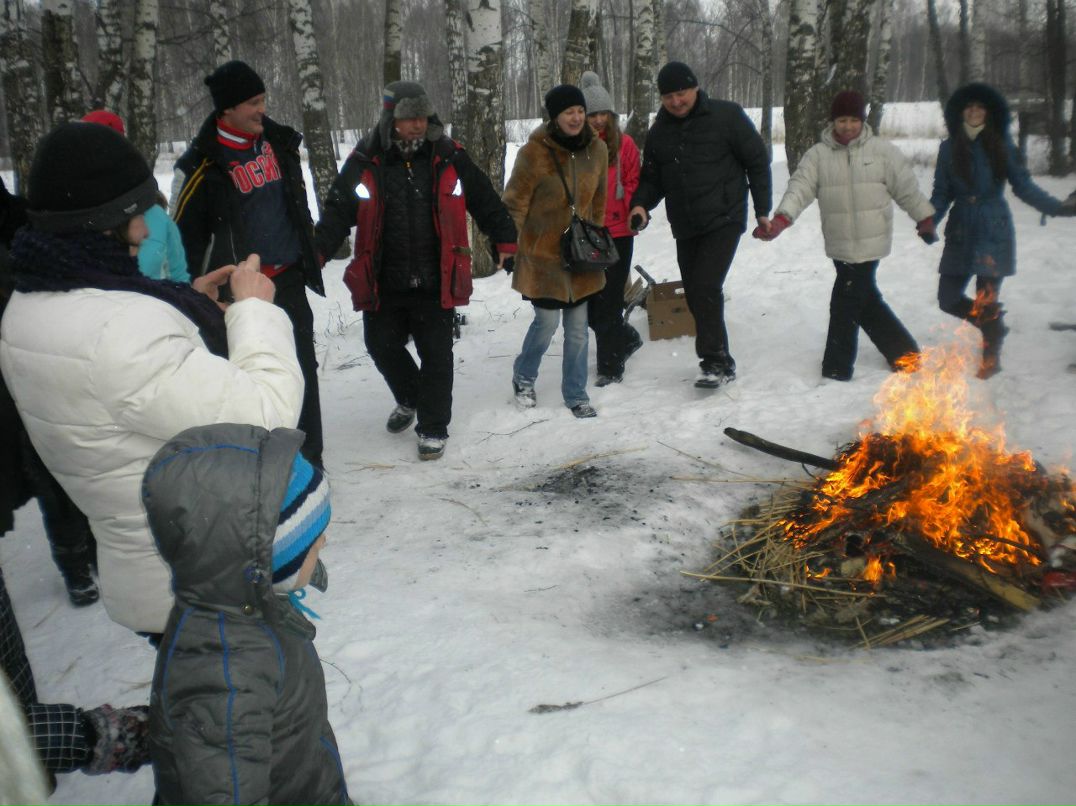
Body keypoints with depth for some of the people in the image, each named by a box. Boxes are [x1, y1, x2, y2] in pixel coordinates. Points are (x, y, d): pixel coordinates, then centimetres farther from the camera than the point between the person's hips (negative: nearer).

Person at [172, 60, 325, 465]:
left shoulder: (278, 142, 5)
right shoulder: (202, 165, -12)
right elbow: (185, 234, -5)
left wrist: (309, 255, 20)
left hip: (289, 281, 4)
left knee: (302, 371, 4)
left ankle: (309, 458, 15)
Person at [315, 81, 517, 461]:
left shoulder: (449, 157, -2)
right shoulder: (365, 162, -3)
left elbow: (485, 201, 6)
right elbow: (338, 211, -2)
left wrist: (505, 241, 5)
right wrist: (317, 252, -14)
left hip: (436, 280, -1)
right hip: (383, 281, 1)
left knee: (436, 353, 1)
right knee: (382, 344, 11)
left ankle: (433, 427, 16)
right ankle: (410, 399, 40)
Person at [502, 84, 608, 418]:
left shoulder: (597, 149, -1)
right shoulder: (534, 152, -16)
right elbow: (515, 205, -9)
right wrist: (511, 248, -8)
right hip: (543, 253, -4)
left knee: (578, 327, 8)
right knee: (547, 322, -2)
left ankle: (576, 394, 24)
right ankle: (523, 376, 28)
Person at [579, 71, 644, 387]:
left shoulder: (624, 143, 0)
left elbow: (633, 183, 4)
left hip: (617, 232, -2)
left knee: (608, 301, 0)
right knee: (588, 303, 9)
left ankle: (610, 365, 11)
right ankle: (626, 338, 34)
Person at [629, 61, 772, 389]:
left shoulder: (726, 116, -6)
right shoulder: (659, 132, 8)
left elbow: (757, 161, -2)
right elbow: (651, 177, 14)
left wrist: (762, 210, -2)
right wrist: (641, 204, -7)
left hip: (724, 220, -6)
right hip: (685, 227, 6)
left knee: (704, 288, -19)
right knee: (695, 296, 8)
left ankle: (714, 361, -10)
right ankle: (722, 363, 20)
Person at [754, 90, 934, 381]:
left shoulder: (882, 150, 0)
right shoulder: (818, 155, 3)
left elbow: (907, 187, 6)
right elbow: (800, 188, -9)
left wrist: (925, 218, 11)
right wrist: (781, 219, -24)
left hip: (870, 241, -3)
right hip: (840, 244, 3)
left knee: (846, 301, -2)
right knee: (866, 298, 11)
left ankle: (837, 367, 11)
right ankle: (904, 351, 29)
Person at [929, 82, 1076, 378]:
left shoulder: (1001, 145, -1)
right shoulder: (949, 148, 4)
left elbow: (1023, 185, 0)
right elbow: (941, 193, 5)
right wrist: (929, 221, -12)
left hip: (993, 232, -3)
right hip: (961, 232, 3)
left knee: (986, 300, -3)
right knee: (948, 298, 3)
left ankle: (991, 356, 20)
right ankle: (994, 325, 31)